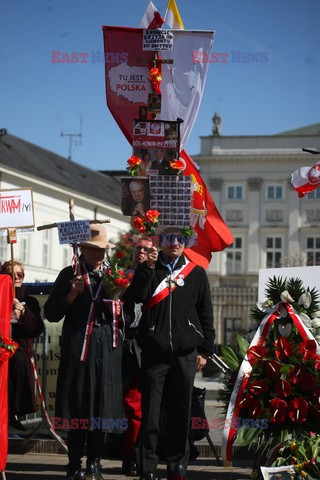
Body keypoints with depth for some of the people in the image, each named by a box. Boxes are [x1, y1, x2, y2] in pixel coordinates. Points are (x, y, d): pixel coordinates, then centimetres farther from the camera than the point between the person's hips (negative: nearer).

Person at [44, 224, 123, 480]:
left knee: (102, 405, 2)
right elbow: (51, 313, 2)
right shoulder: (69, 274, 8)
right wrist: (73, 293, -9)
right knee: (77, 406, -1)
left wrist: (119, 311, -2)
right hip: (78, 348, -2)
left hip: (108, 350, 2)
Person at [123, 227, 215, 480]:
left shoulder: (197, 273, 11)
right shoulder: (148, 269, 10)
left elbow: (206, 315, 11)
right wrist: (148, 267, -14)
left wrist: (204, 350, 5)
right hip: (153, 352, -1)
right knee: (150, 412, -1)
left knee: (181, 413, 5)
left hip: (185, 354, 1)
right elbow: (135, 297, -8)